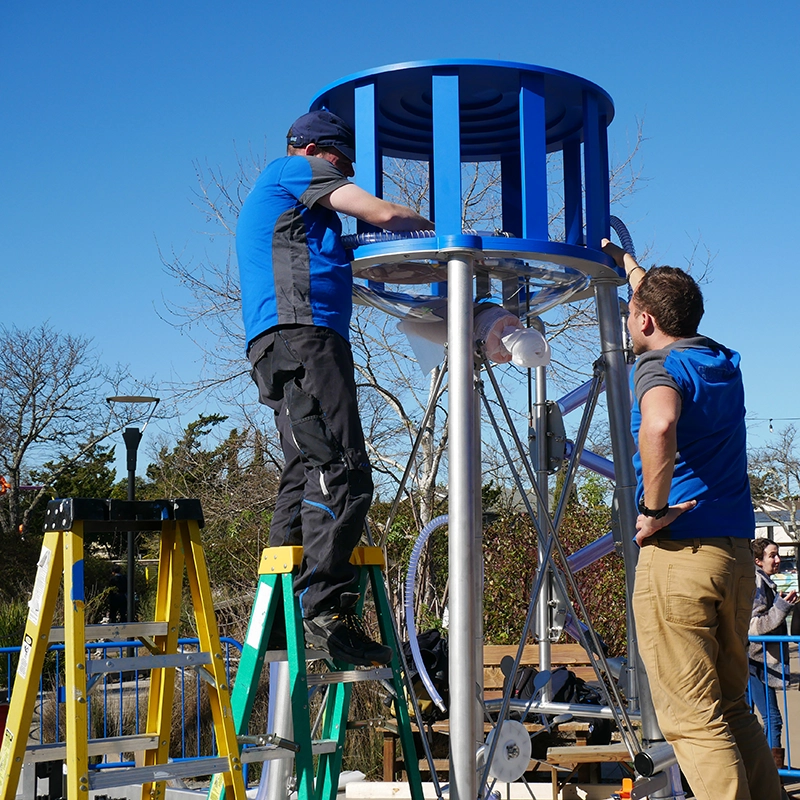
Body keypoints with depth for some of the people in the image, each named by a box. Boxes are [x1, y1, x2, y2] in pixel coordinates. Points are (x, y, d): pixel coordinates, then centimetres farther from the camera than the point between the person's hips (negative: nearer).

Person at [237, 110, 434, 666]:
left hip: (278, 347, 10)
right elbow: (383, 214, -1)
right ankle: (328, 607, -26)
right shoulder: (295, 169, 8)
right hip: (301, 333, -10)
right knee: (342, 471, -19)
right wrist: (437, 228, 14)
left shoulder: (267, 202, 36)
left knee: (307, 474, 5)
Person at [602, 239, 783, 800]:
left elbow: (659, 425, -34)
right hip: (737, 554, 8)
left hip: (679, 553, -8)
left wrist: (653, 510, -22)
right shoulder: (723, 363, 16)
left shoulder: (662, 366, -8)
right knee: (732, 710, 15)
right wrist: (625, 262, 50)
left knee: (693, 721, -5)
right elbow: (666, 301, 37)